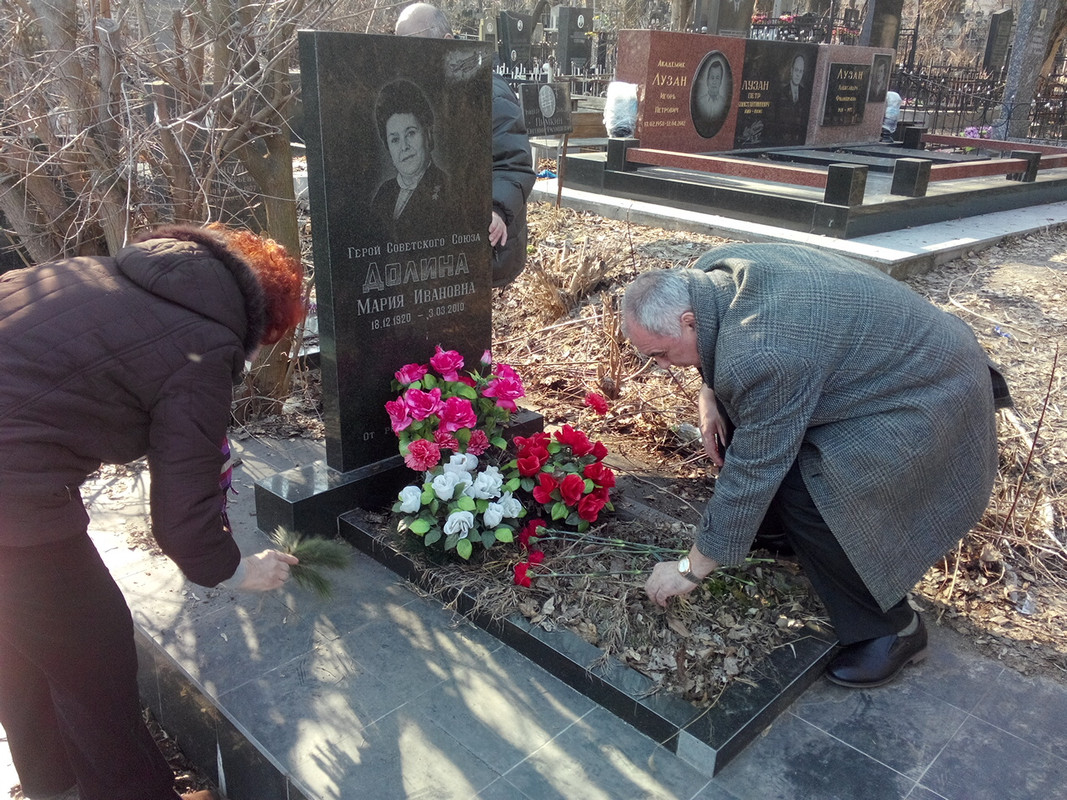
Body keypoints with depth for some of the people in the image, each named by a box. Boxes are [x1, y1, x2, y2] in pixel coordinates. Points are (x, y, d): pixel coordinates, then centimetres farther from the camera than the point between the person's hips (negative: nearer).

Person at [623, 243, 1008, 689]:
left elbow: (749, 476, -28)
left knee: (807, 494, -24)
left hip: (929, 396, -10)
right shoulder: (708, 273, -9)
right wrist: (709, 393, -2)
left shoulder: (760, 358, -36)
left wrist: (691, 570, -18)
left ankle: (890, 629, -2)